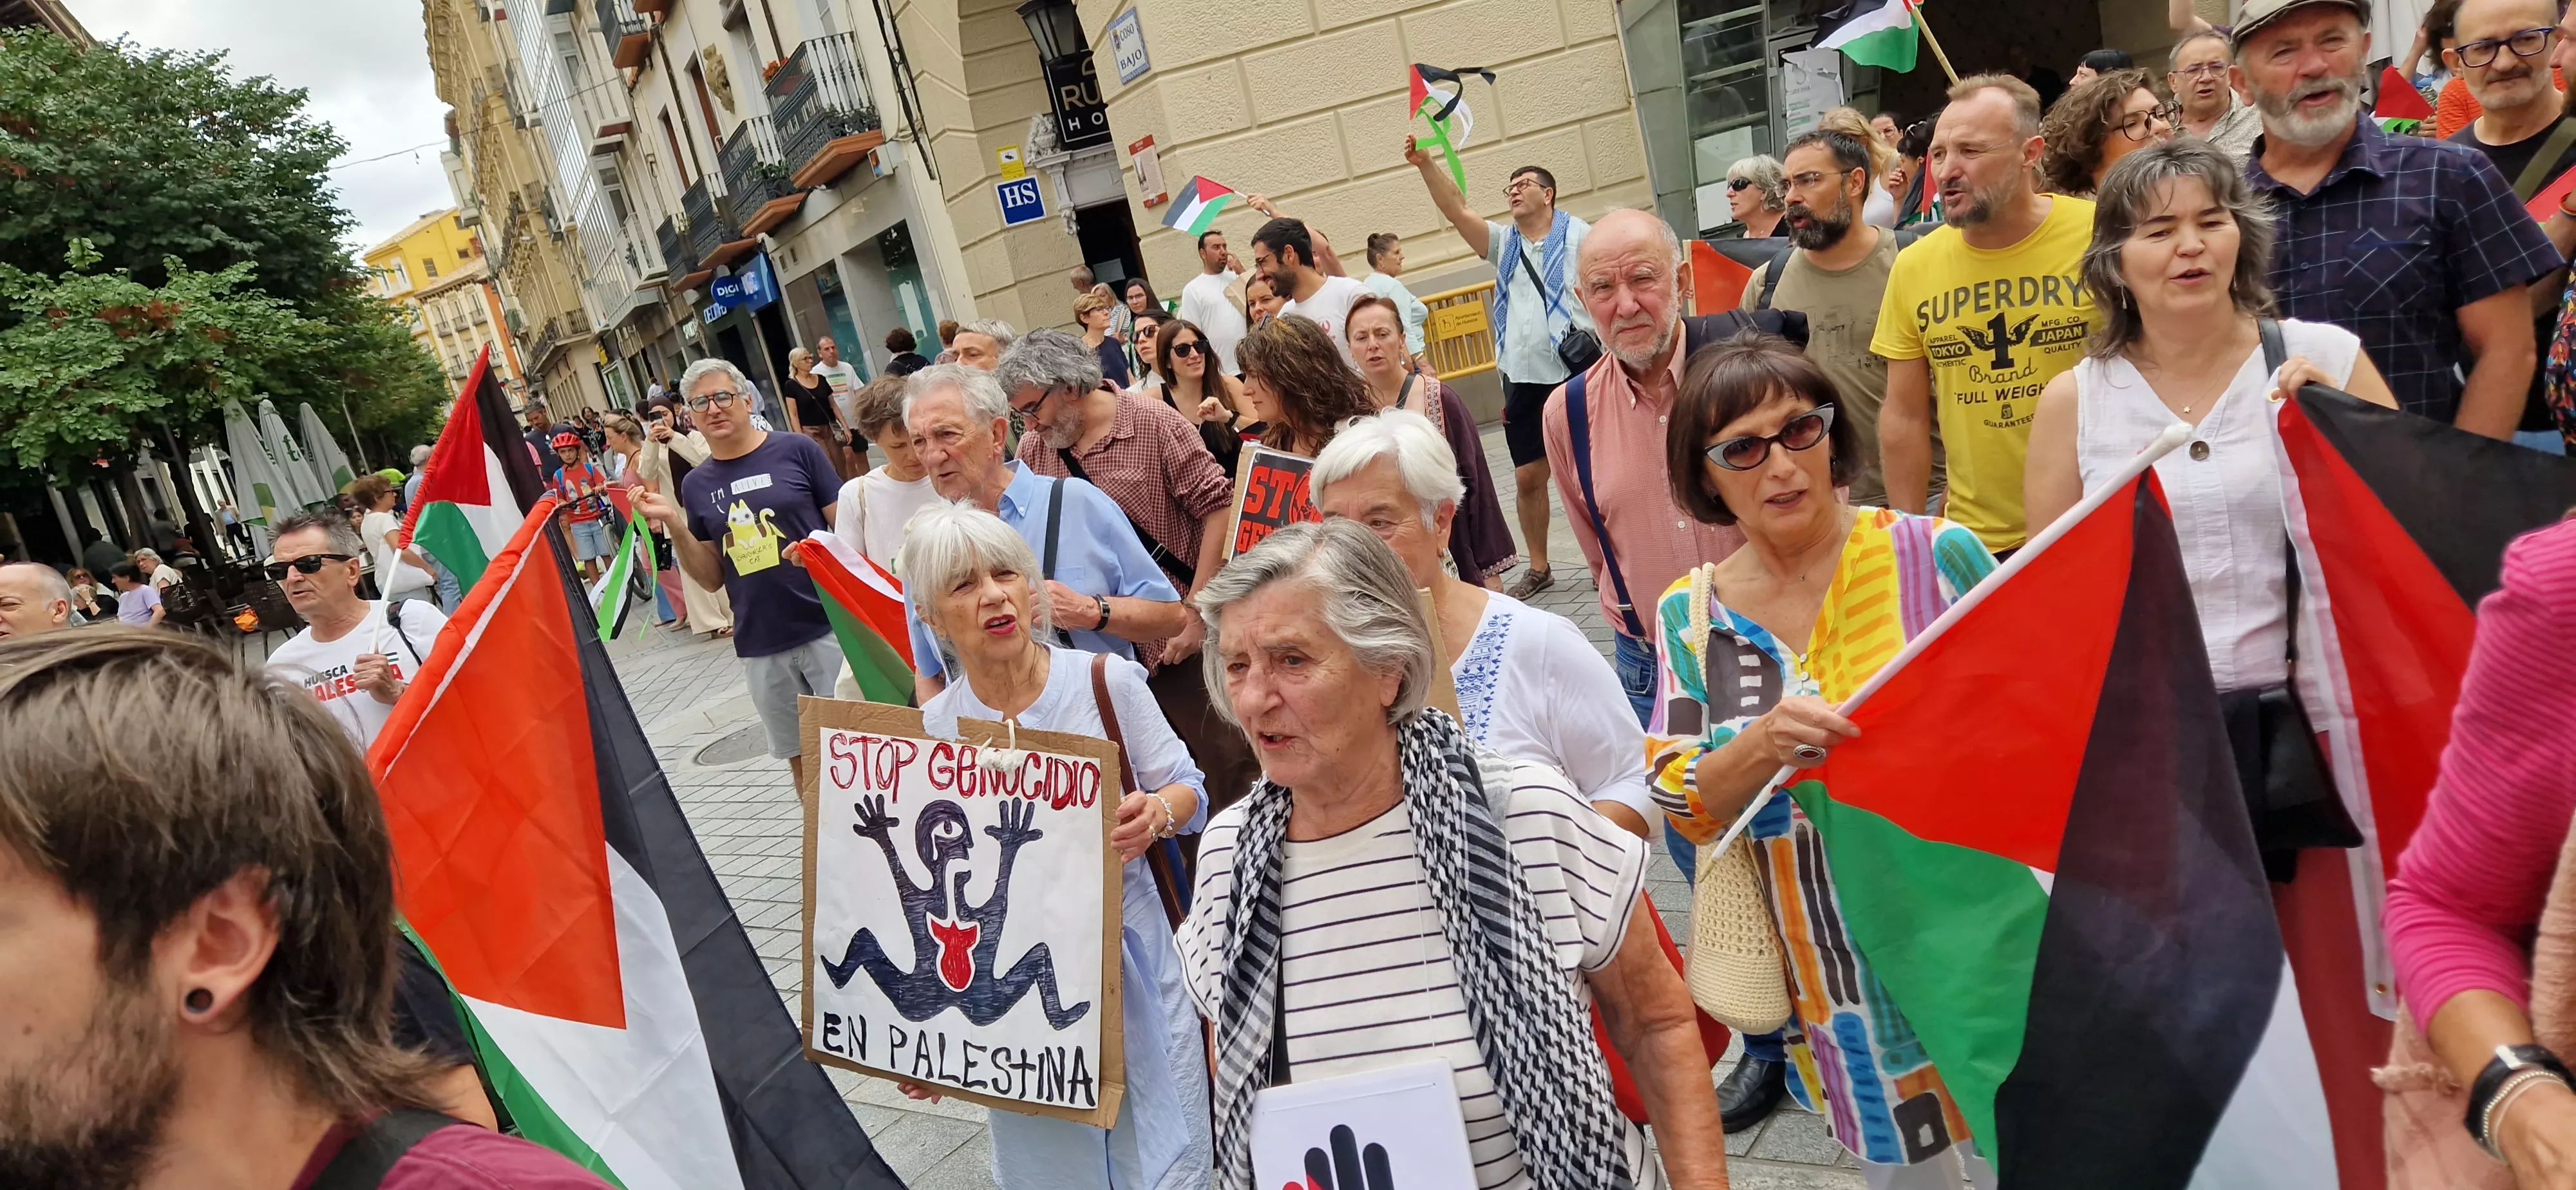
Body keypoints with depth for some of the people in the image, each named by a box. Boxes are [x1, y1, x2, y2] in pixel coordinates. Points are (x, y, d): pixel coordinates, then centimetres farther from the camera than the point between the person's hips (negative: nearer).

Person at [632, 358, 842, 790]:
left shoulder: (796, 451, -3)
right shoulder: (696, 484, 8)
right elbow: (712, 577, 10)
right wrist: (674, 524, -5)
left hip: (827, 628, -3)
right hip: (761, 646, 3)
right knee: (801, 759, 13)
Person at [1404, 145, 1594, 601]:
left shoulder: (1578, 235, 1)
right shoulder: (1503, 243, 13)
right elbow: (1455, 211, 1)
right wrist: (1425, 165, -12)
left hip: (1577, 374, -4)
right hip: (1523, 380, 4)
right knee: (1528, 477, 8)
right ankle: (1538, 567, 21)